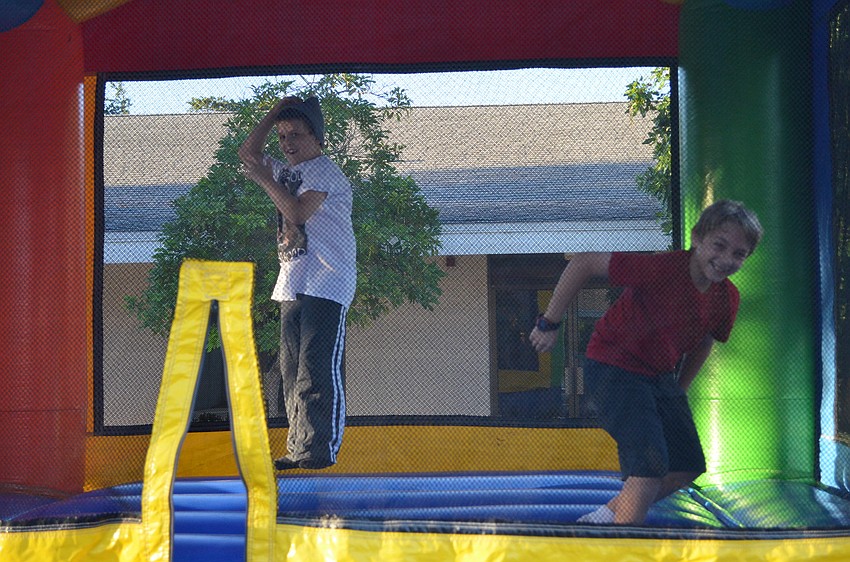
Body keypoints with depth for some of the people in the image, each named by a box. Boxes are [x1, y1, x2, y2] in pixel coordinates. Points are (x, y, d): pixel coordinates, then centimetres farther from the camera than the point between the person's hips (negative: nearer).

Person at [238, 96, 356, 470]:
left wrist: (264, 179, -11)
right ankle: (299, 449, 10)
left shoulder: (324, 171, -5)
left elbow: (298, 212, -18)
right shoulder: (287, 172, 20)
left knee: (318, 368, -12)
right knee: (292, 370, 7)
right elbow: (249, 154, 24)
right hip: (293, 284, 9)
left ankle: (321, 450, -12)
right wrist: (274, 114, 16)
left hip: (326, 284, -9)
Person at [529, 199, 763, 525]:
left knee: (688, 468, 9)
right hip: (613, 369, -8)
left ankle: (607, 516, 21)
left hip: (661, 376, 8)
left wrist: (678, 393, 16)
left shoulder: (727, 299, -7)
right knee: (651, 467, -21)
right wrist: (549, 324, -19)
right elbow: (584, 263, -24)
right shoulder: (661, 268, -29)